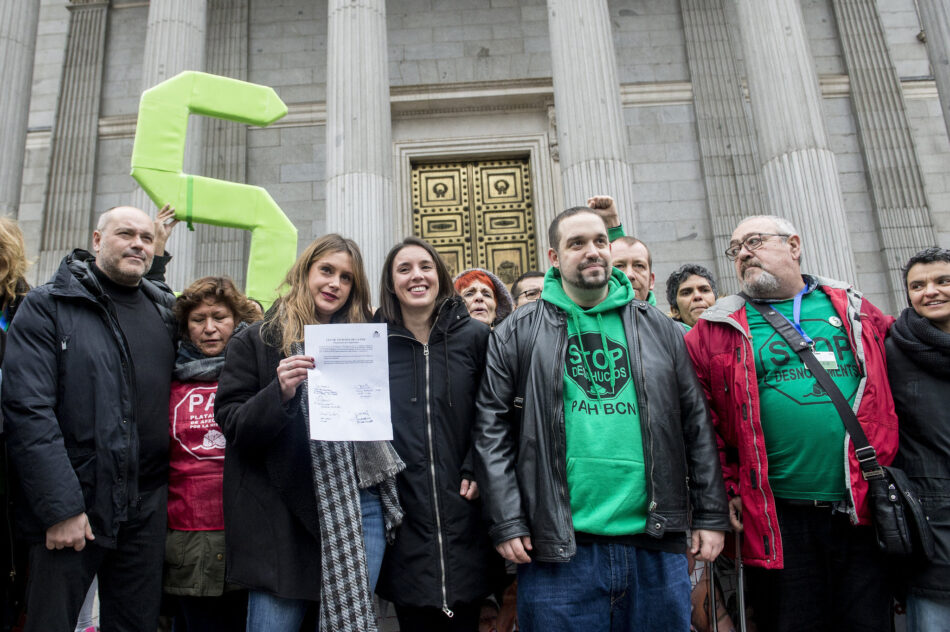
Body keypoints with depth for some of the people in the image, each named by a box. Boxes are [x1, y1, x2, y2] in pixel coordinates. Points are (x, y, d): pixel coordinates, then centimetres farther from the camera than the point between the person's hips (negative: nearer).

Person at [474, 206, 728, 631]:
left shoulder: (658, 328, 10)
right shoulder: (516, 335, 2)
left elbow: (696, 425, 10)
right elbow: (492, 431, -1)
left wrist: (711, 515, 6)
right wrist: (507, 523, -7)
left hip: (657, 547, 3)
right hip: (558, 550, -2)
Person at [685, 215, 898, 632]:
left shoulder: (855, 311, 11)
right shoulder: (718, 329, 2)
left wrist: (887, 469, 11)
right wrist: (729, 488, -5)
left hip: (867, 513, 2)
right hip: (777, 521, -2)